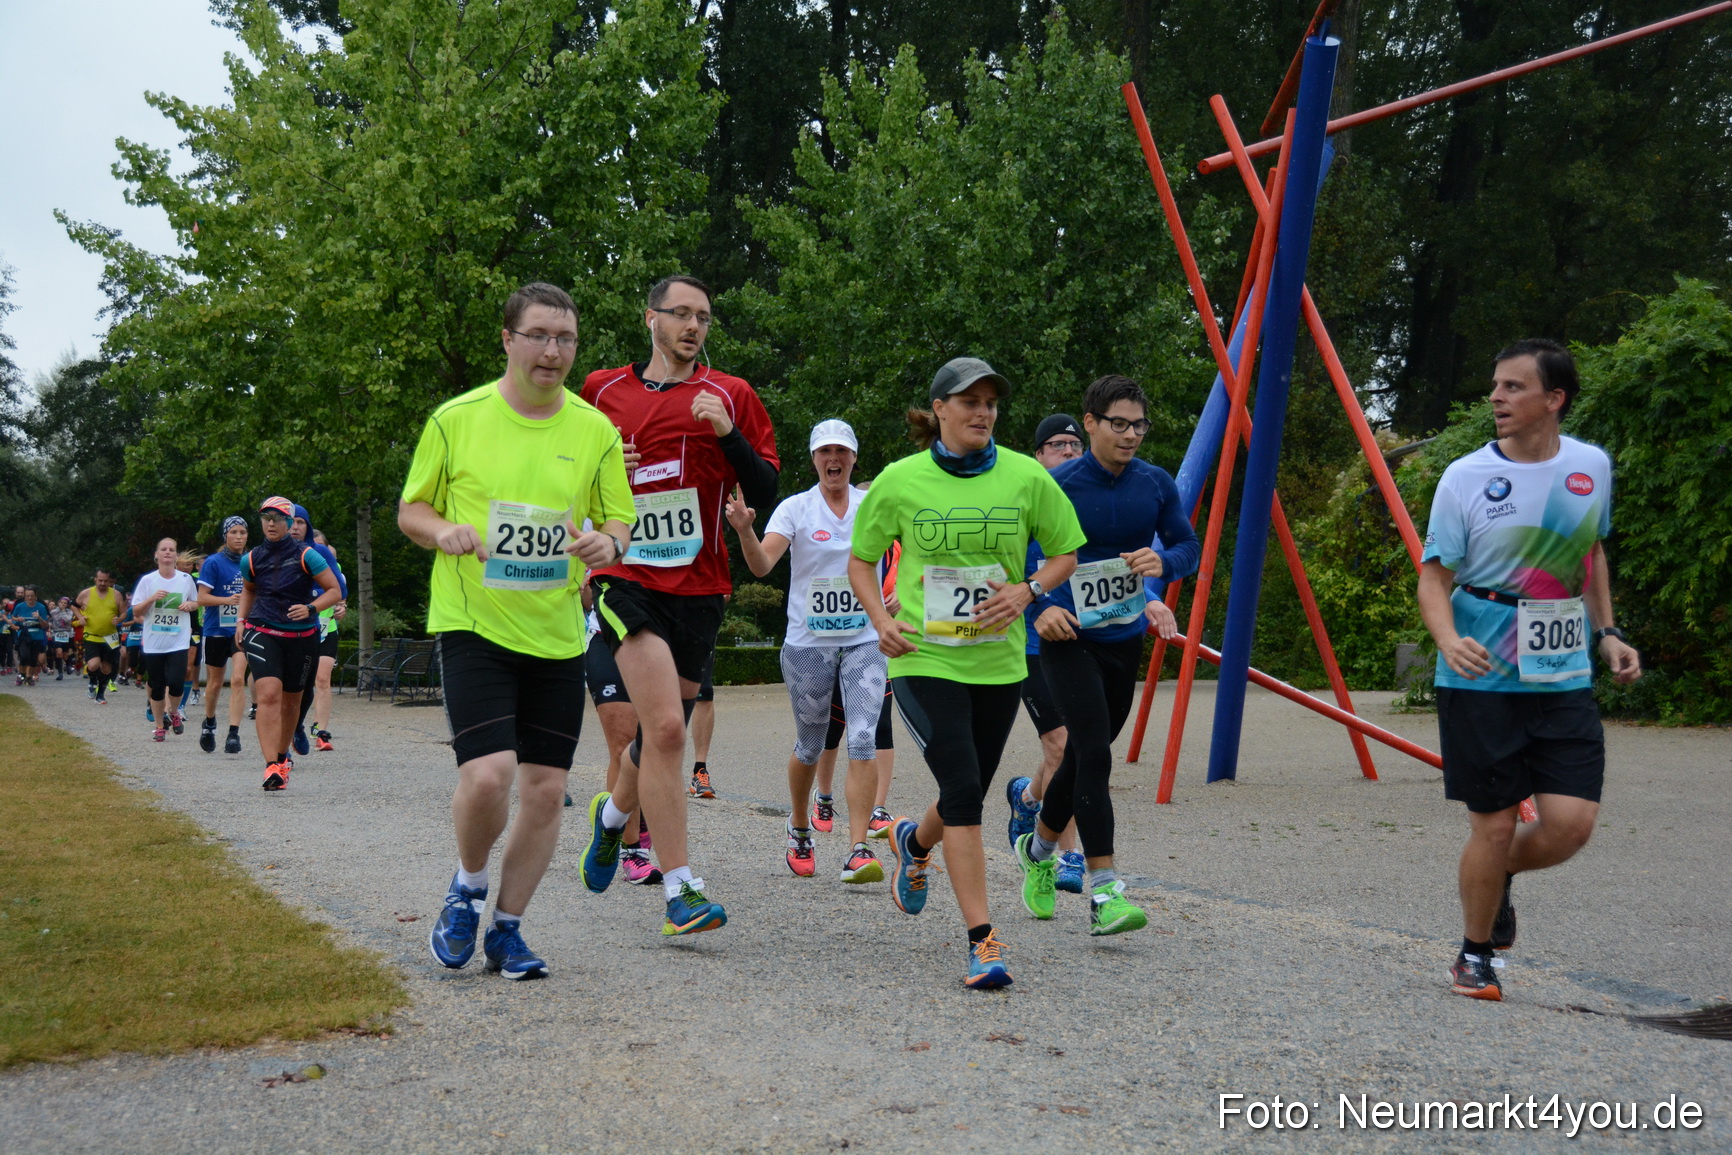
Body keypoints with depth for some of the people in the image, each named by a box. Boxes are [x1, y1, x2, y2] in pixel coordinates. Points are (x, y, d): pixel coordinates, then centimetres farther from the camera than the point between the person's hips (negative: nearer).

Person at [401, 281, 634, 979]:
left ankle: (507, 927, 23)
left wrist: (607, 542, -12)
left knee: (545, 789, 4)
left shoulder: (595, 431, 4)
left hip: (558, 634, 3)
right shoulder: (456, 420, -2)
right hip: (473, 626, -3)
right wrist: (442, 530, -16)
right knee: (487, 774, -18)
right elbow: (411, 509, 7)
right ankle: (468, 888, 13)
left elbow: (619, 521, 11)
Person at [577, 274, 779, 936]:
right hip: (626, 578, -2)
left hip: (699, 587, 2)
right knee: (666, 726, -19)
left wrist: (727, 433, -14)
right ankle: (681, 892, -14)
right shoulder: (602, 391, 8)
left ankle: (613, 815, 45)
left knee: (661, 737, 12)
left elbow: (766, 495, 0)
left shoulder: (730, 396, 6)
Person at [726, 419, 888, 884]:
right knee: (810, 746, 10)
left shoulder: (875, 505, 3)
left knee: (863, 740, -13)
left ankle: (858, 851, -13)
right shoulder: (795, 508, -3)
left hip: (865, 640, 1)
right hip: (807, 642, 0)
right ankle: (799, 829, 36)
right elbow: (762, 565, -15)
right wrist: (744, 530, -34)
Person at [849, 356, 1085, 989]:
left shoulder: (1026, 477, -1)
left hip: (998, 661, 3)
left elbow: (1065, 554, 9)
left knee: (968, 795, 15)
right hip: (923, 659, -3)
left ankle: (913, 842, 52)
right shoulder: (900, 481, -4)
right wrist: (880, 619, -8)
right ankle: (982, 941, -11)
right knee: (962, 789, -16)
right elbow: (861, 560, 8)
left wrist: (1027, 591, -10)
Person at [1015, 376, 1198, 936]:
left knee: (1084, 757, 16)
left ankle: (1037, 848, 41)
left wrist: (1163, 562, -17)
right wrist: (1040, 608, -22)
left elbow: (1188, 547, 6)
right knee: (1094, 754, -17)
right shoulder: (1059, 485, -13)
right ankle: (1103, 892, -14)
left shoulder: (1156, 484, 0)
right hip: (1068, 638, -5)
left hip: (1124, 639, 5)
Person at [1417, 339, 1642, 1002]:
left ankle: (1497, 875, 27)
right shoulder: (1466, 478, -6)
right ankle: (1475, 955, 22)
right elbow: (1435, 576, -6)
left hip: (1564, 676, 3)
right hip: (1481, 678, -3)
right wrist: (1449, 641, -25)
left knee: (1571, 823, -6)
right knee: (1493, 825, 0)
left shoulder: (1593, 467, 5)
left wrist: (1606, 633, 14)